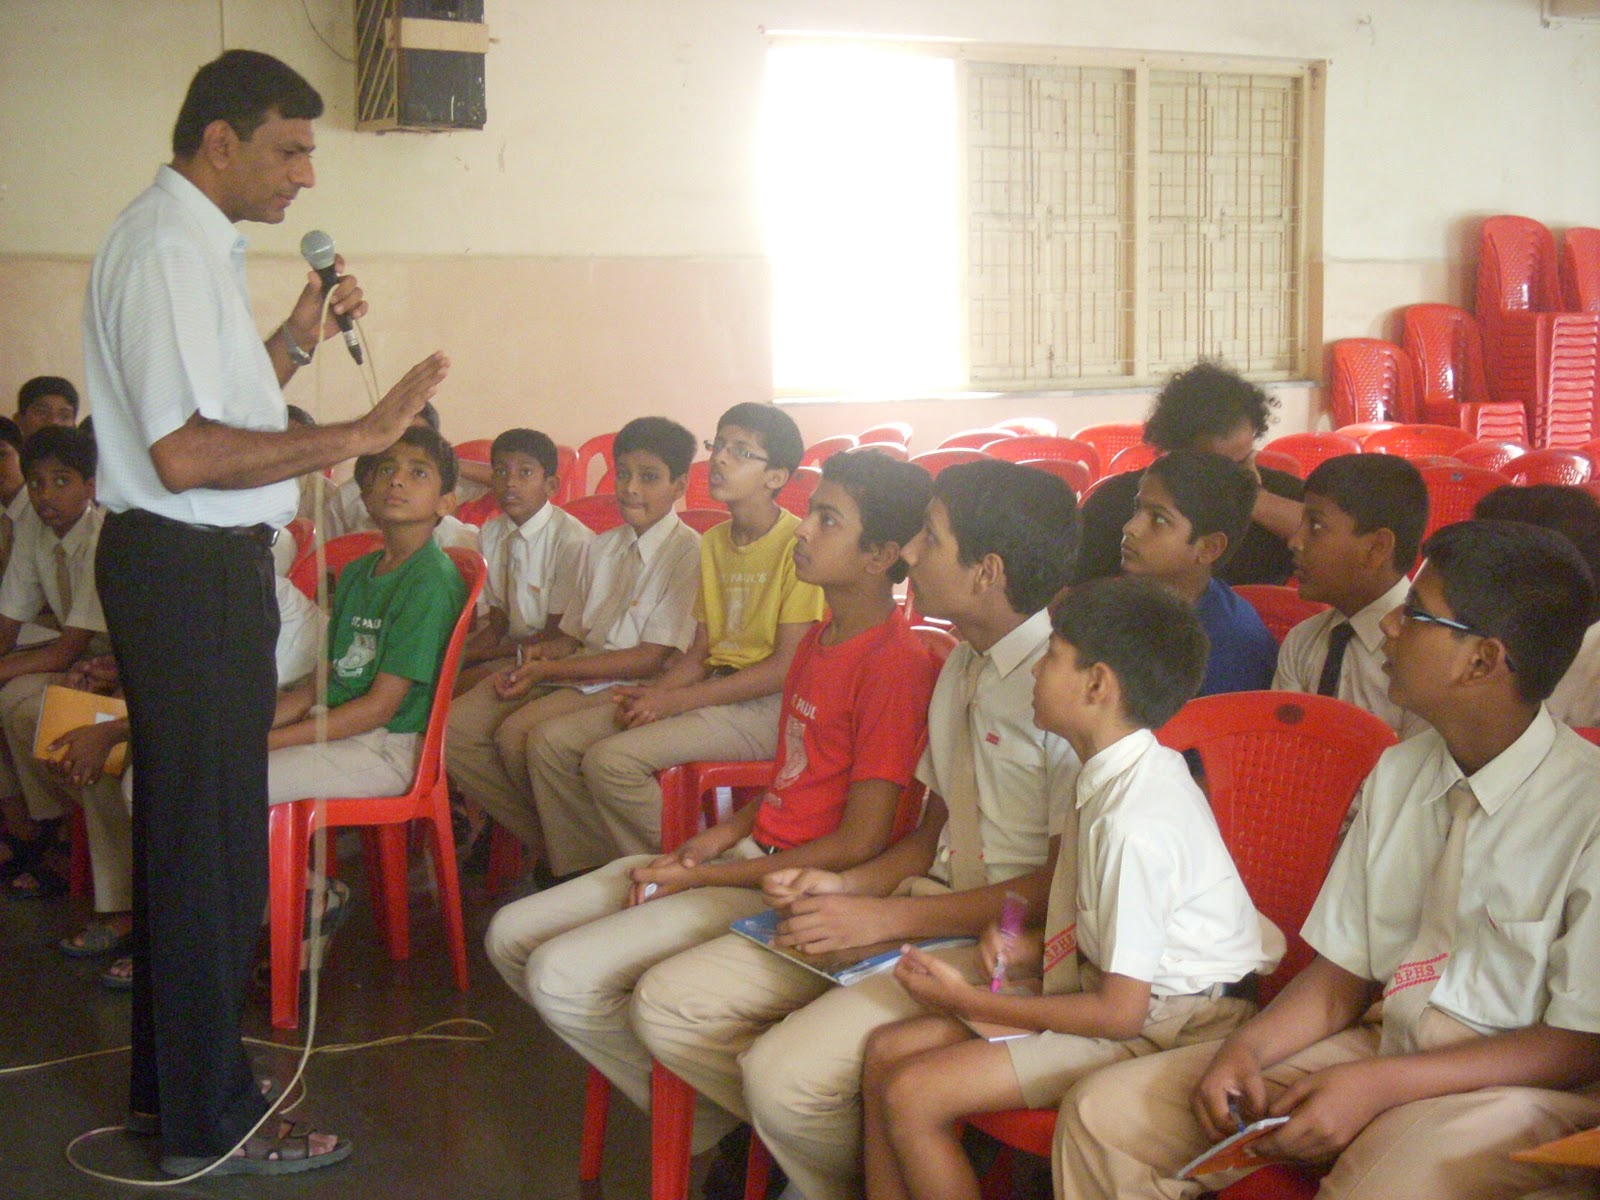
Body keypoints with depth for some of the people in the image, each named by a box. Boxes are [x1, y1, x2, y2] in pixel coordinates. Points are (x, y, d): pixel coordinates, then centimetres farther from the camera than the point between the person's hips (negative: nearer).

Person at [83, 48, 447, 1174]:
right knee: (212, 840, -3)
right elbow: (185, 454, -26)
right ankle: (210, 1118, 9)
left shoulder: (198, 243, 16)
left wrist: (299, 340, 10)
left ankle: (170, 1082, 31)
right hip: (188, 569, -11)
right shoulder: (167, 248, -17)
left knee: (186, 829, 18)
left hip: (200, 569, 11)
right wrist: (355, 434, -25)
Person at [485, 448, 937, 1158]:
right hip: (753, 849, 10)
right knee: (511, 937, 5)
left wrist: (701, 878, -15)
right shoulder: (820, 638, 12)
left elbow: (858, 845, -19)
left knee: (561, 974, -21)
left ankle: (712, 1127, -2)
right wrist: (726, 833, 2)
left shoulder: (895, 665, -18)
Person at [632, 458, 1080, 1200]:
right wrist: (846, 887, 1)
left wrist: (888, 918, -16)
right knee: (668, 1004, -3)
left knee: (786, 1074, -28)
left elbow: (1068, 882, -17)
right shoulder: (963, 665, 14)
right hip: (933, 899, 9)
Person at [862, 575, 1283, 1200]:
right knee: (886, 1051, 4)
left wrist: (970, 1001, -13)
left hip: (1159, 1030, -10)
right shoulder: (1117, 777, 4)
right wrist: (1030, 948, 0)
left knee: (913, 1094, -17)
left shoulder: (1135, 821, -26)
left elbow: (1121, 1010, -22)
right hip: (1135, 999, 10)